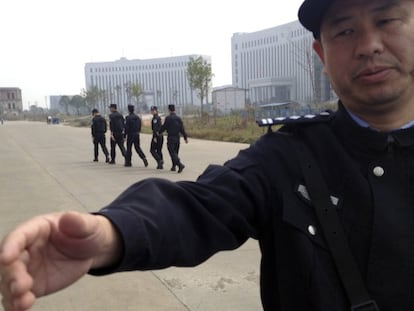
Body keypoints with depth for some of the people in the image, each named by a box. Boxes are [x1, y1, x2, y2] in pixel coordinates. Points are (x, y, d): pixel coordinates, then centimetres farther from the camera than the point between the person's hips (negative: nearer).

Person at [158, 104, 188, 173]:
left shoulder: (168, 118, -11)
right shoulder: (178, 118, 5)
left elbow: (164, 127, -7)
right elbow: (182, 129, 3)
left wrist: (159, 132, 11)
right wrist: (185, 137, 5)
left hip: (170, 138, -6)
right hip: (177, 138, 6)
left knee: (172, 153, -6)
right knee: (175, 152, 16)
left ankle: (180, 165, -23)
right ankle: (173, 166, 23)